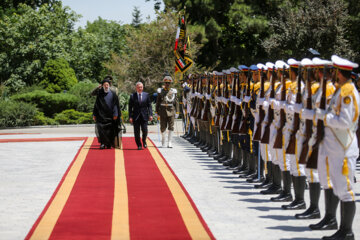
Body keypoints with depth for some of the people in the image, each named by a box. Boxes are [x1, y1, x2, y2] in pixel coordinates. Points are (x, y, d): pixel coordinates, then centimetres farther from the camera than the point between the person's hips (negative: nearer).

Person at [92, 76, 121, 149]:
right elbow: (96, 105, 9)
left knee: (110, 131, 4)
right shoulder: (99, 94, 6)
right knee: (100, 129, -12)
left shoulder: (113, 94, 2)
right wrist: (94, 115, 7)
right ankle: (102, 143, -9)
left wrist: (115, 114, -7)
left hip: (110, 116, 0)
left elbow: (116, 104, 1)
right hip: (101, 115, 0)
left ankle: (109, 144, 16)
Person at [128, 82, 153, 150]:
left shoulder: (146, 95, 6)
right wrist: (130, 117, -6)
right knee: (136, 132, 1)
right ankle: (139, 145, 14)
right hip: (136, 116, 0)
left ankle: (144, 141, 23)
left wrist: (150, 114, -4)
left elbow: (149, 105, 6)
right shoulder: (132, 96, 2)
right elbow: (130, 107, 2)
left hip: (144, 116, 0)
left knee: (145, 131, -6)